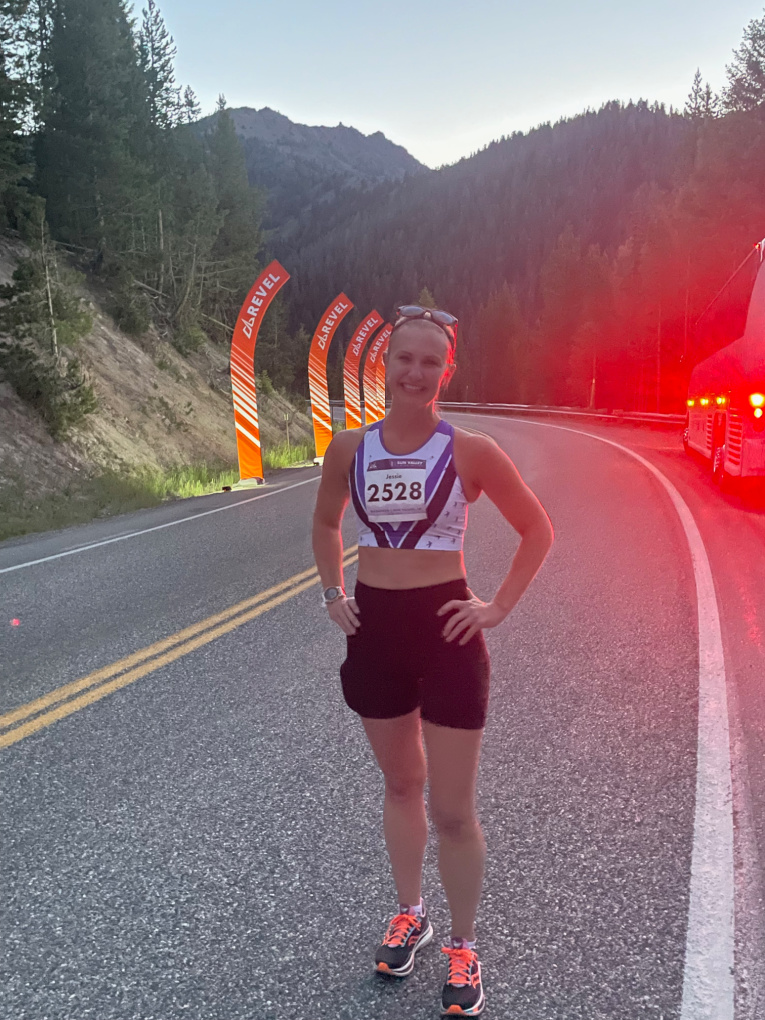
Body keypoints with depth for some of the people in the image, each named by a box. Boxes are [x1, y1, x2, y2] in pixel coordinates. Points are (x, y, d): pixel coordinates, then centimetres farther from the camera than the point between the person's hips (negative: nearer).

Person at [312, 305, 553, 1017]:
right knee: (400, 784, 21)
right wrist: (332, 593, 8)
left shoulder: (469, 452, -9)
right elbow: (326, 522, 18)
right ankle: (408, 915, 42)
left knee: (452, 810, 4)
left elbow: (537, 531, 1)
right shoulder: (349, 448, 0)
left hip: (445, 630, -3)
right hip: (373, 628, 3)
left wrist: (499, 608, -5)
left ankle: (463, 948, 28)